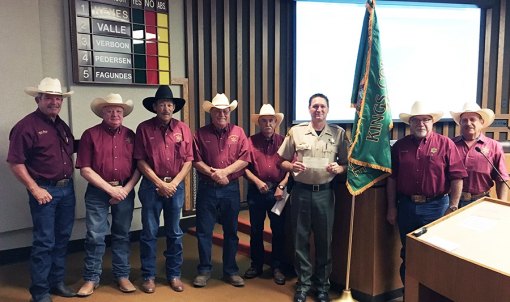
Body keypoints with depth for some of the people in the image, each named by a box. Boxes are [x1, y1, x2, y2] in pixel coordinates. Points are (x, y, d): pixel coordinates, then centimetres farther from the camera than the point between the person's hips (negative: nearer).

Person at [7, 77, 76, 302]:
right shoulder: (26, 126, -11)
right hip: (45, 191, -7)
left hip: (67, 189, 7)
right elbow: (15, 162, -14)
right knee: (44, 242, 0)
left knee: (62, 238, 14)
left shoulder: (62, 126, 13)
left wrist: (69, 180, 10)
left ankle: (57, 282, 29)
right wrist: (34, 189, -15)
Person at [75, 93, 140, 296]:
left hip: (125, 191, 3)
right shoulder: (90, 134, -3)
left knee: (122, 235, 11)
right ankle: (91, 278, 18)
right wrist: (110, 189, -13)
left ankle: (122, 275, 23)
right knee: (95, 236, 2)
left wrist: (126, 189, -8)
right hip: (98, 192, -2)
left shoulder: (130, 135, 6)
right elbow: (85, 169, -8)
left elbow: (138, 167, 5)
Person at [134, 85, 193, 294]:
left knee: (175, 233, 11)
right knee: (149, 233, 6)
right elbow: (141, 161, -5)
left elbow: (188, 160, 2)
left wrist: (174, 183, -8)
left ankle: (174, 274, 24)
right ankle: (148, 276, 21)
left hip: (176, 186, 2)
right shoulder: (144, 128, -3)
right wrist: (160, 184, -11)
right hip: (151, 186, -2)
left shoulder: (182, 129, 3)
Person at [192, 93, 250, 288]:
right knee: (204, 231, 5)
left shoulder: (238, 132, 3)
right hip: (207, 188, 0)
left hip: (231, 188, 1)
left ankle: (230, 270, 24)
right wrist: (212, 173, -16)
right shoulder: (201, 133, 2)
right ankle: (204, 270, 20)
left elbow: (245, 159, -4)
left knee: (231, 231, 10)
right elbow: (196, 160, -3)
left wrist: (225, 171, -15)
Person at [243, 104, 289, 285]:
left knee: (278, 230, 6)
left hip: (277, 191, 0)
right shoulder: (251, 141, -1)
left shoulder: (283, 142, 1)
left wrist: (282, 186, -10)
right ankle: (256, 265, 28)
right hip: (256, 191, 0)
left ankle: (277, 267, 22)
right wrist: (257, 181, -13)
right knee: (256, 230, 12)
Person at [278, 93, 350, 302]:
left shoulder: (339, 133, 2)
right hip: (301, 190, 0)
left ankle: (322, 285, 27)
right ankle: (304, 283, 25)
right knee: (301, 238, 8)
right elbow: (282, 161, 6)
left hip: (324, 192, 0)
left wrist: (339, 168, -14)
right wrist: (292, 166, -14)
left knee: (324, 239, 10)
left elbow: (346, 163, 7)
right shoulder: (296, 131, 2)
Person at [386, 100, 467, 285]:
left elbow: (457, 177, -5)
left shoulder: (445, 144, -3)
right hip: (406, 206, 3)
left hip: (436, 206, -2)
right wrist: (392, 207, 4)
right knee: (407, 255, 14)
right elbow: (391, 178, 6)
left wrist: (453, 206, -9)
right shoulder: (400, 146, 5)